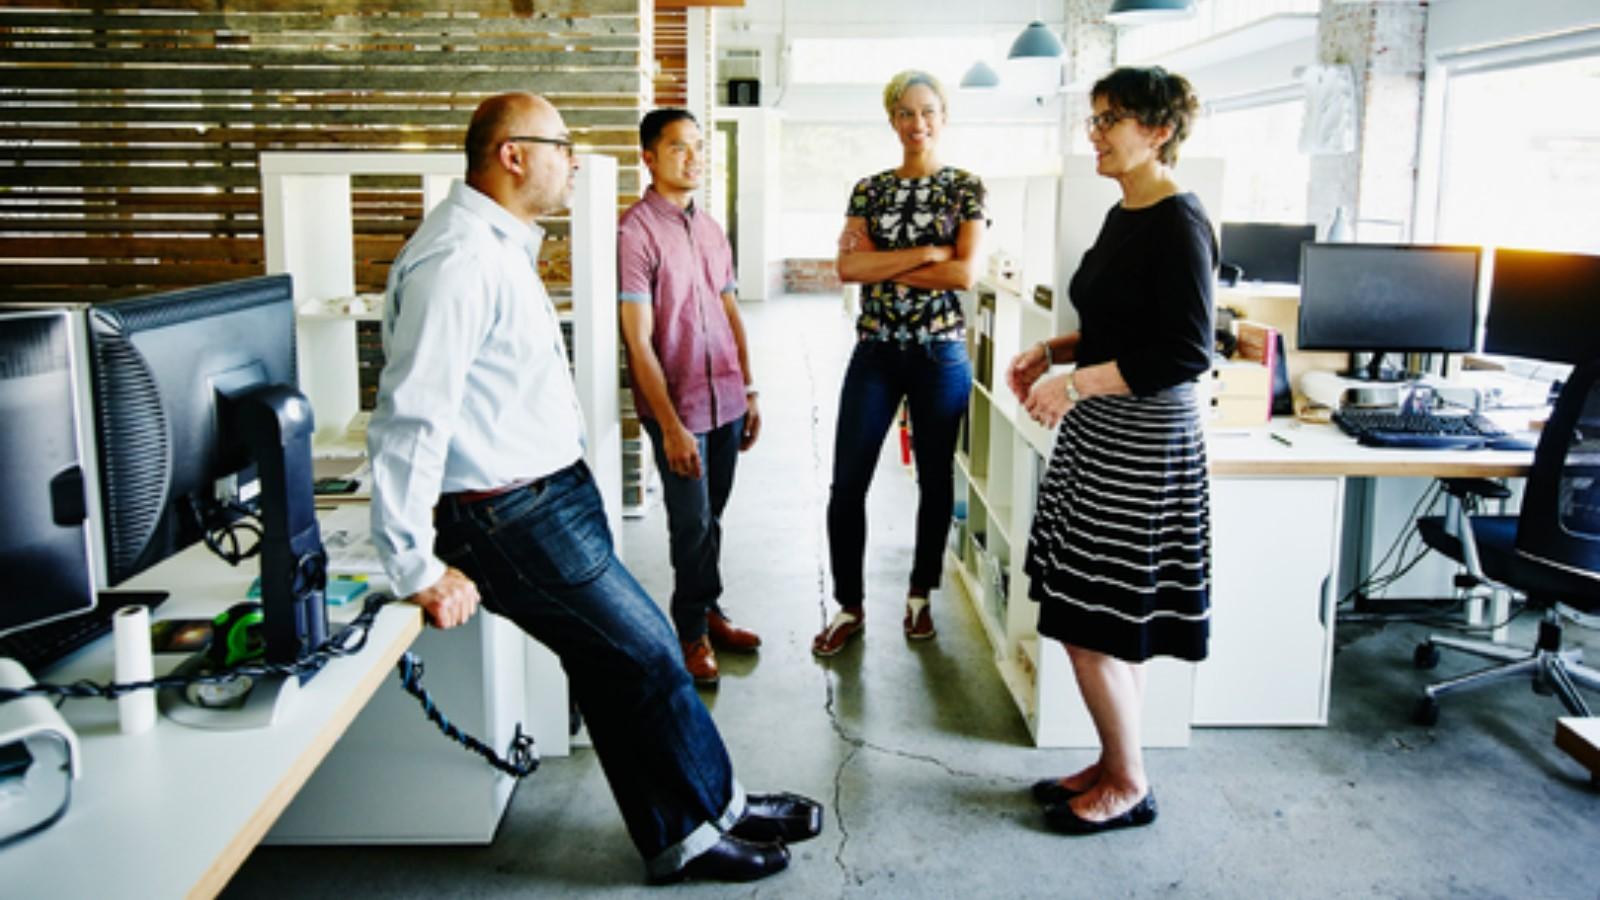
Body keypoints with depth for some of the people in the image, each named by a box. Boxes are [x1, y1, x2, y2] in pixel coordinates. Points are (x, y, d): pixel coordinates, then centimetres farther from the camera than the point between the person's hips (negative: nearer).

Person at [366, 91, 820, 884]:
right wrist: (417, 569, -23)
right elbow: (411, 417, -26)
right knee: (648, 657, 1)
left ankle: (681, 835, 29)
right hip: (513, 518, -10)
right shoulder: (458, 259, -22)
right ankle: (713, 812, 22)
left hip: (552, 494, 10)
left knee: (615, 664, 15)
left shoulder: (499, 245, 12)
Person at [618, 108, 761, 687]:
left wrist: (749, 392, 14)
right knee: (693, 522, 4)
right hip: (677, 404, -6)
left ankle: (707, 613, 31)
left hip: (726, 399, 6)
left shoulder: (710, 229, 10)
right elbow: (639, 342, -16)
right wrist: (671, 426, -18)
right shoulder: (635, 232, -13)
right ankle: (693, 630, 22)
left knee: (710, 516, 16)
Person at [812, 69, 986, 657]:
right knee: (847, 484, 0)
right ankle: (849, 606, 15)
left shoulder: (966, 188, 1)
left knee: (935, 480, 10)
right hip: (875, 351, 2)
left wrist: (882, 268, -10)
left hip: (940, 352, -1)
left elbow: (965, 273, -12)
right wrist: (926, 253, -14)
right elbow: (846, 266, -8)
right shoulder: (869, 189, 6)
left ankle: (920, 596, 29)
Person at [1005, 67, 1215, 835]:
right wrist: (1052, 352, 8)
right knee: (1110, 625, 15)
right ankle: (1115, 766, 29)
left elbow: (1187, 352, -21)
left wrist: (1077, 382, -24)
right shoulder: (1123, 215, 12)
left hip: (1141, 444, -9)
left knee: (1092, 624, -3)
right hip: (1098, 435, 9)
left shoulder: (1179, 225, -15)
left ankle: (1129, 786, 15)